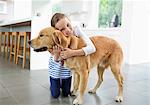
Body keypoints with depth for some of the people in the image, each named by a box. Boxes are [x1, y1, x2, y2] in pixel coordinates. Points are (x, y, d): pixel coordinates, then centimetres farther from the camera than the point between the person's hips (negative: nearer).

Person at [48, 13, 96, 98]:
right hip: (56, 67, -1)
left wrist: (72, 53, -45)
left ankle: (62, 83, 43)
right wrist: (56, 54, -44)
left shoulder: (76, 29, -29)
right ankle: (55, 83, 39)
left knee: (66, 94, 12)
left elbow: (92, 48, -35)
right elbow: (55, 62, -21)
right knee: (55, 95, 8)